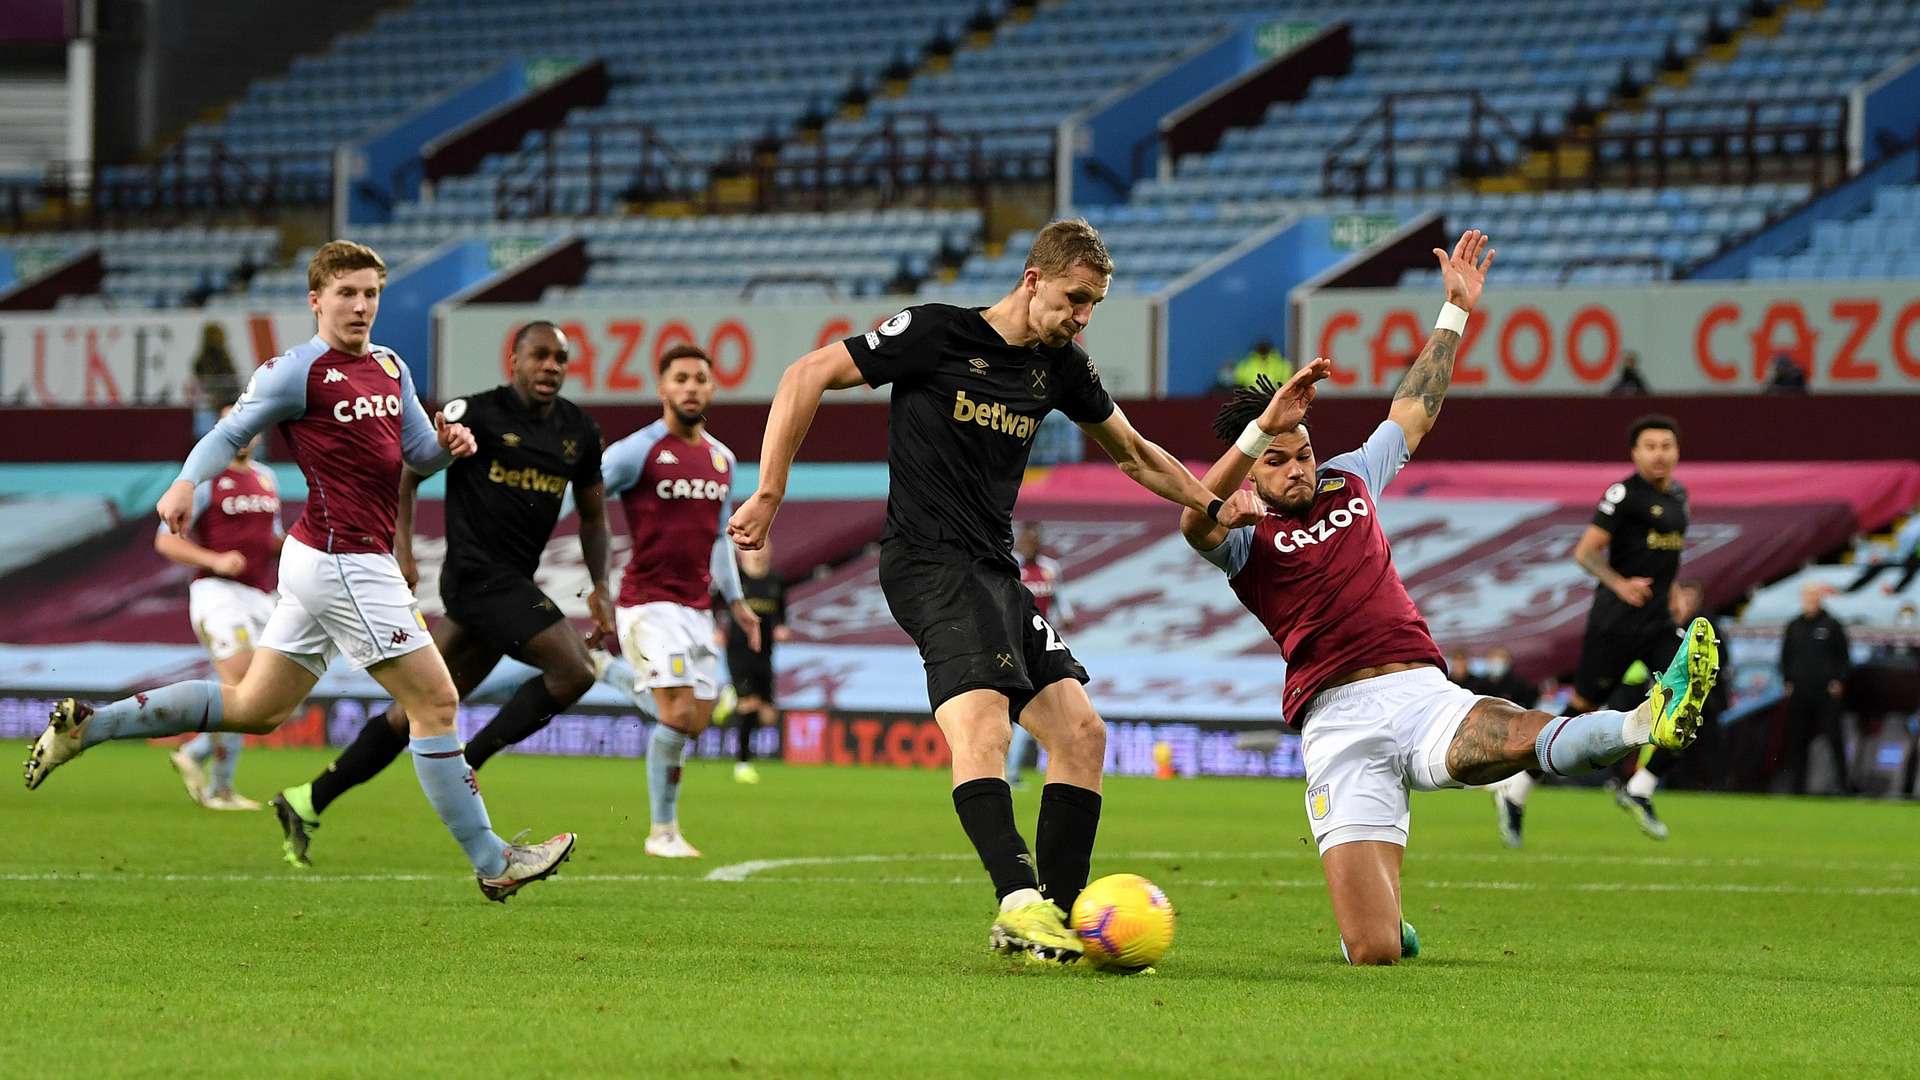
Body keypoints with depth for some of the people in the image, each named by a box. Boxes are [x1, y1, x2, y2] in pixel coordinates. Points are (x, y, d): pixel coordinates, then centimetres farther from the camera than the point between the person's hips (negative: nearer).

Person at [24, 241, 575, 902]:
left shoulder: (390, 367, 15)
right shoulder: (298, 371, -10)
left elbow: (419, 457, 18)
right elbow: (231, 432, -8)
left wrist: (447, 445, -5)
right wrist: (186, 483, -26)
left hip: (320, 563, 9)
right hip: (346, 563, -9)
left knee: (254, 708, 13)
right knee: (434, 702, -5)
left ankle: (86, 725, 17)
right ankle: (493, 864, 2)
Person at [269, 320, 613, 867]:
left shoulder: (578, 430, 11)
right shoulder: (475, 415, -8)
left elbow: (592, 514, 22)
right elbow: (406, 472, -1)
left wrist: (600, 587, 10)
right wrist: (402, 551, -10)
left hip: (512, 584, 7)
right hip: (479, 573, -7)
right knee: (574, 671, -18)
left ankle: (307, 802, 14)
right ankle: (465, 764, -9)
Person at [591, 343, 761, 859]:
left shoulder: (722, 459, 12)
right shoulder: (638, 452, -9)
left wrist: (735, 599, 22)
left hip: (696, 607, 7)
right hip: (649, 601, -7)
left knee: (696, 721, 6)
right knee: (679, 713, -16)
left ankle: (609, 670, 31)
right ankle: (663, 832, 0)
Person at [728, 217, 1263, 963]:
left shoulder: (1060, 367, 13)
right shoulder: (937, 334, -7)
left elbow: (1132, 452, 29)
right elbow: (808, 377, -6)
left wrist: (1214, 506, 17)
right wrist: (769, 494, -10)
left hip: (995, 570, 8)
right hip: (929, 560, -8)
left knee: (1080, 732, 1)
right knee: (982, 722, -28)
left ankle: (1058, 918, 5)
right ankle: (1021, 901, -42)